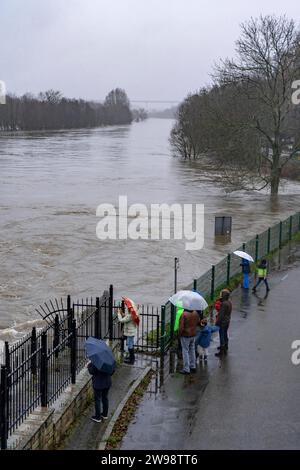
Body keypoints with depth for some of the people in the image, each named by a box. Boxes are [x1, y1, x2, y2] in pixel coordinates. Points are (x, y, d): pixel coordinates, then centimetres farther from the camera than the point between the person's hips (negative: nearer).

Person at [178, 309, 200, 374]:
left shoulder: (184, 315, -24)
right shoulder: (195, 313, -4)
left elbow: (181, 327, -23)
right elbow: (198, 322, 12)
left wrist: (179, 334, -7)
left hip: (185, 336, -6)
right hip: (193, 335, 6)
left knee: (185, 351, 2)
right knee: (192, 350, 18)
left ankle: (186, 369, 5)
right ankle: (193, 367, 26)